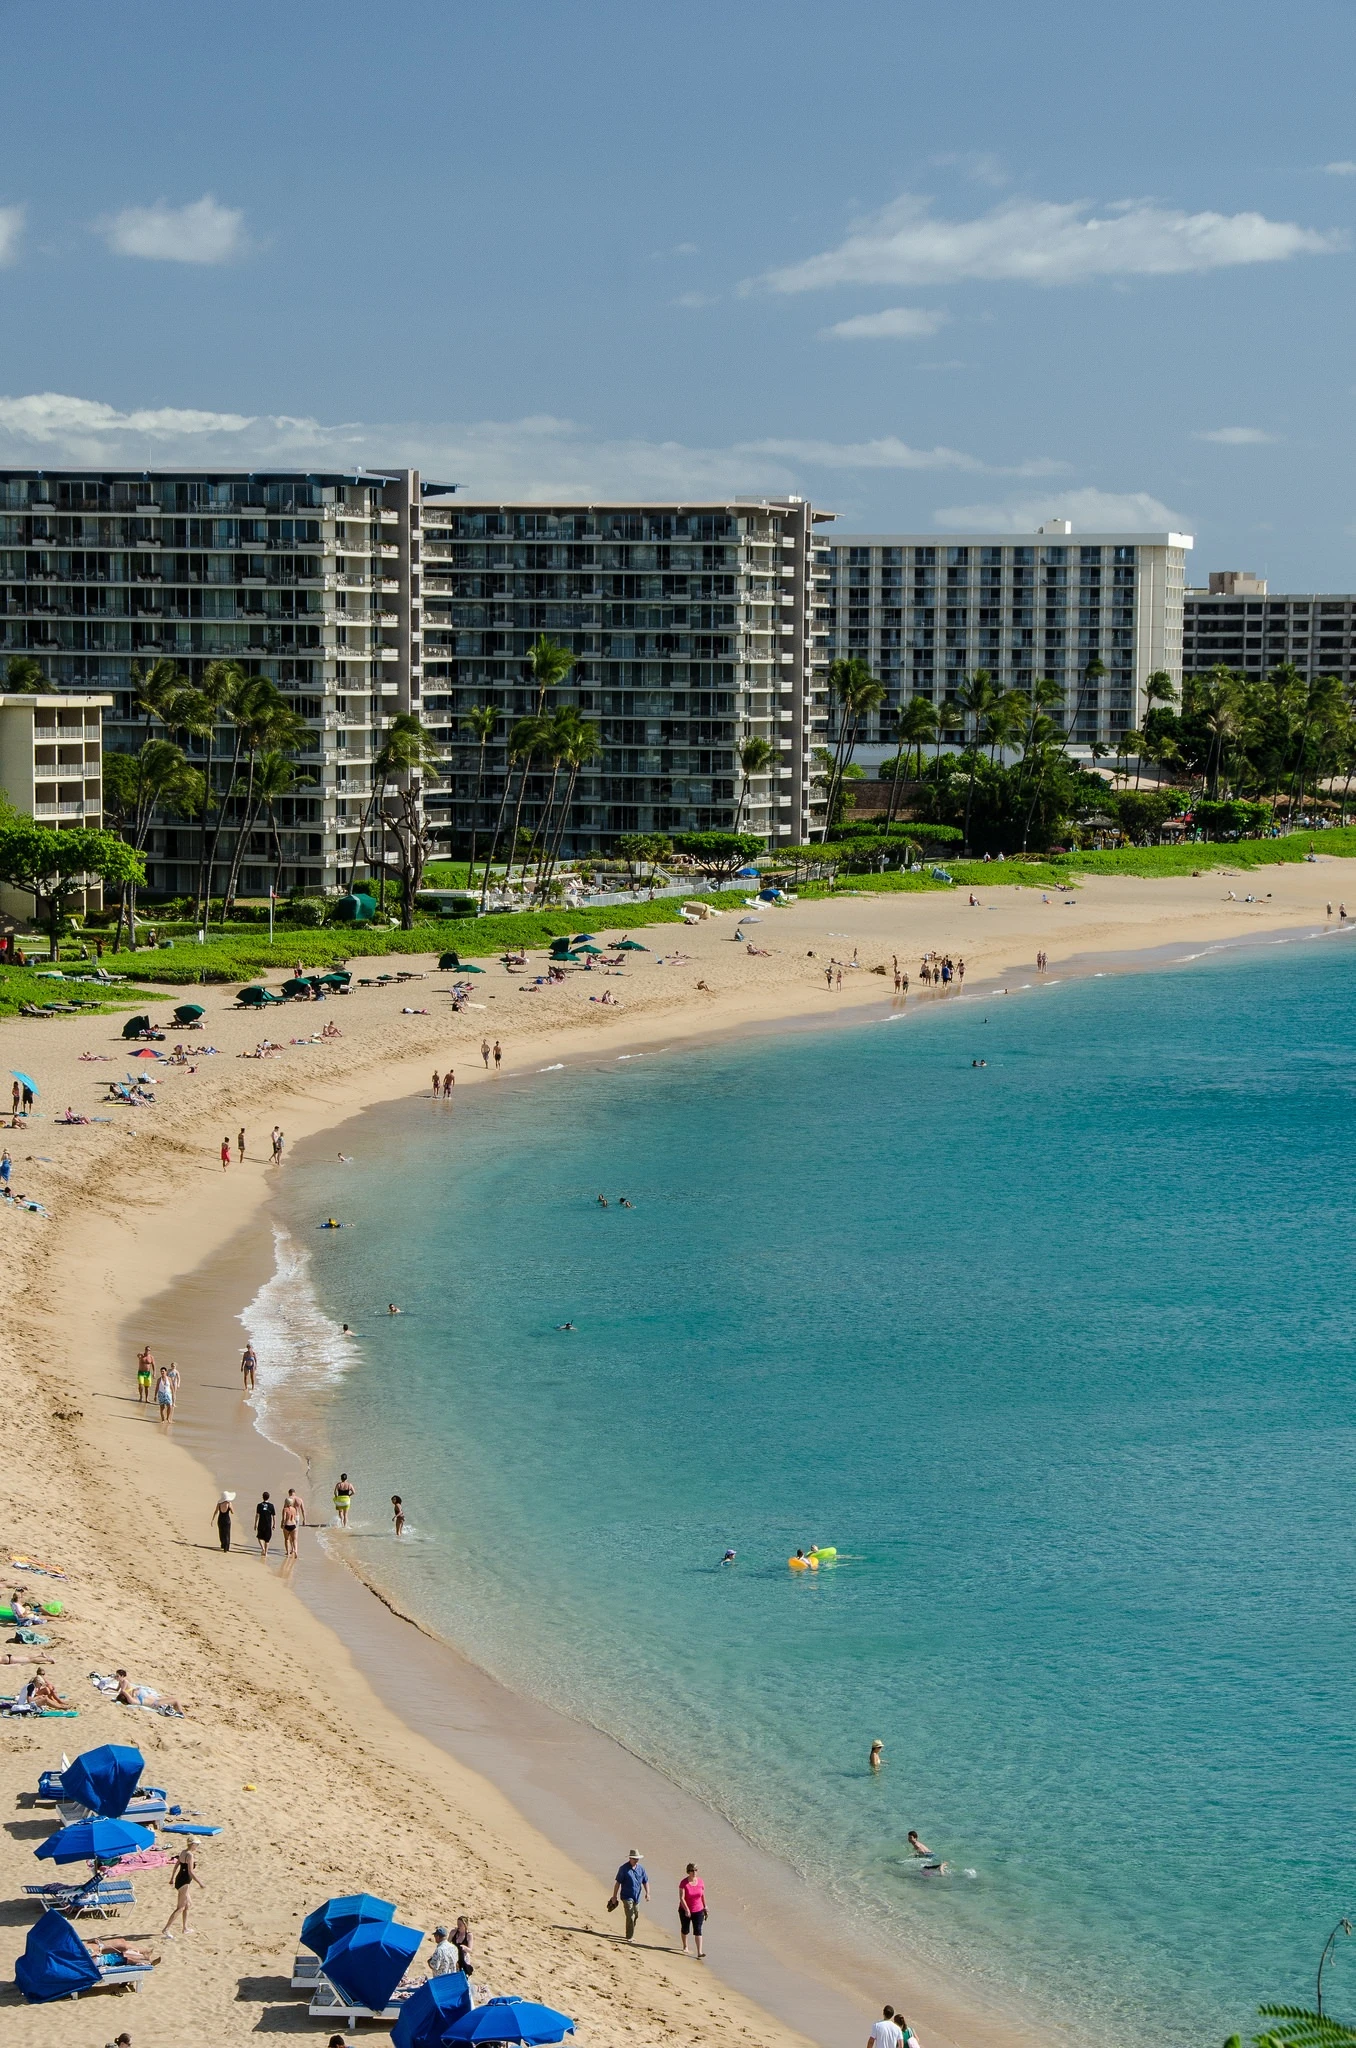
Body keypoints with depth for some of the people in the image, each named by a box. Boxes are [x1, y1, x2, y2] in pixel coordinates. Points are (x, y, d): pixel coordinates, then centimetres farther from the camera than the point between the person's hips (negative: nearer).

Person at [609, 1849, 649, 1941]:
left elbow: (645, 1882, 10)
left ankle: (630, 1935, 30)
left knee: (636, 1916, 14)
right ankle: (629, 1937, -7)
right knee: (630, 1917, -13)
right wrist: (614, 1896, -9)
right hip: (627, 1897, -6)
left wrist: (647, 1893, -6)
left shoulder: (641, 1868, 4)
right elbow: (618, 1883, -8)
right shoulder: (624, 1868, -10)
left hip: (637, 1897, 6)